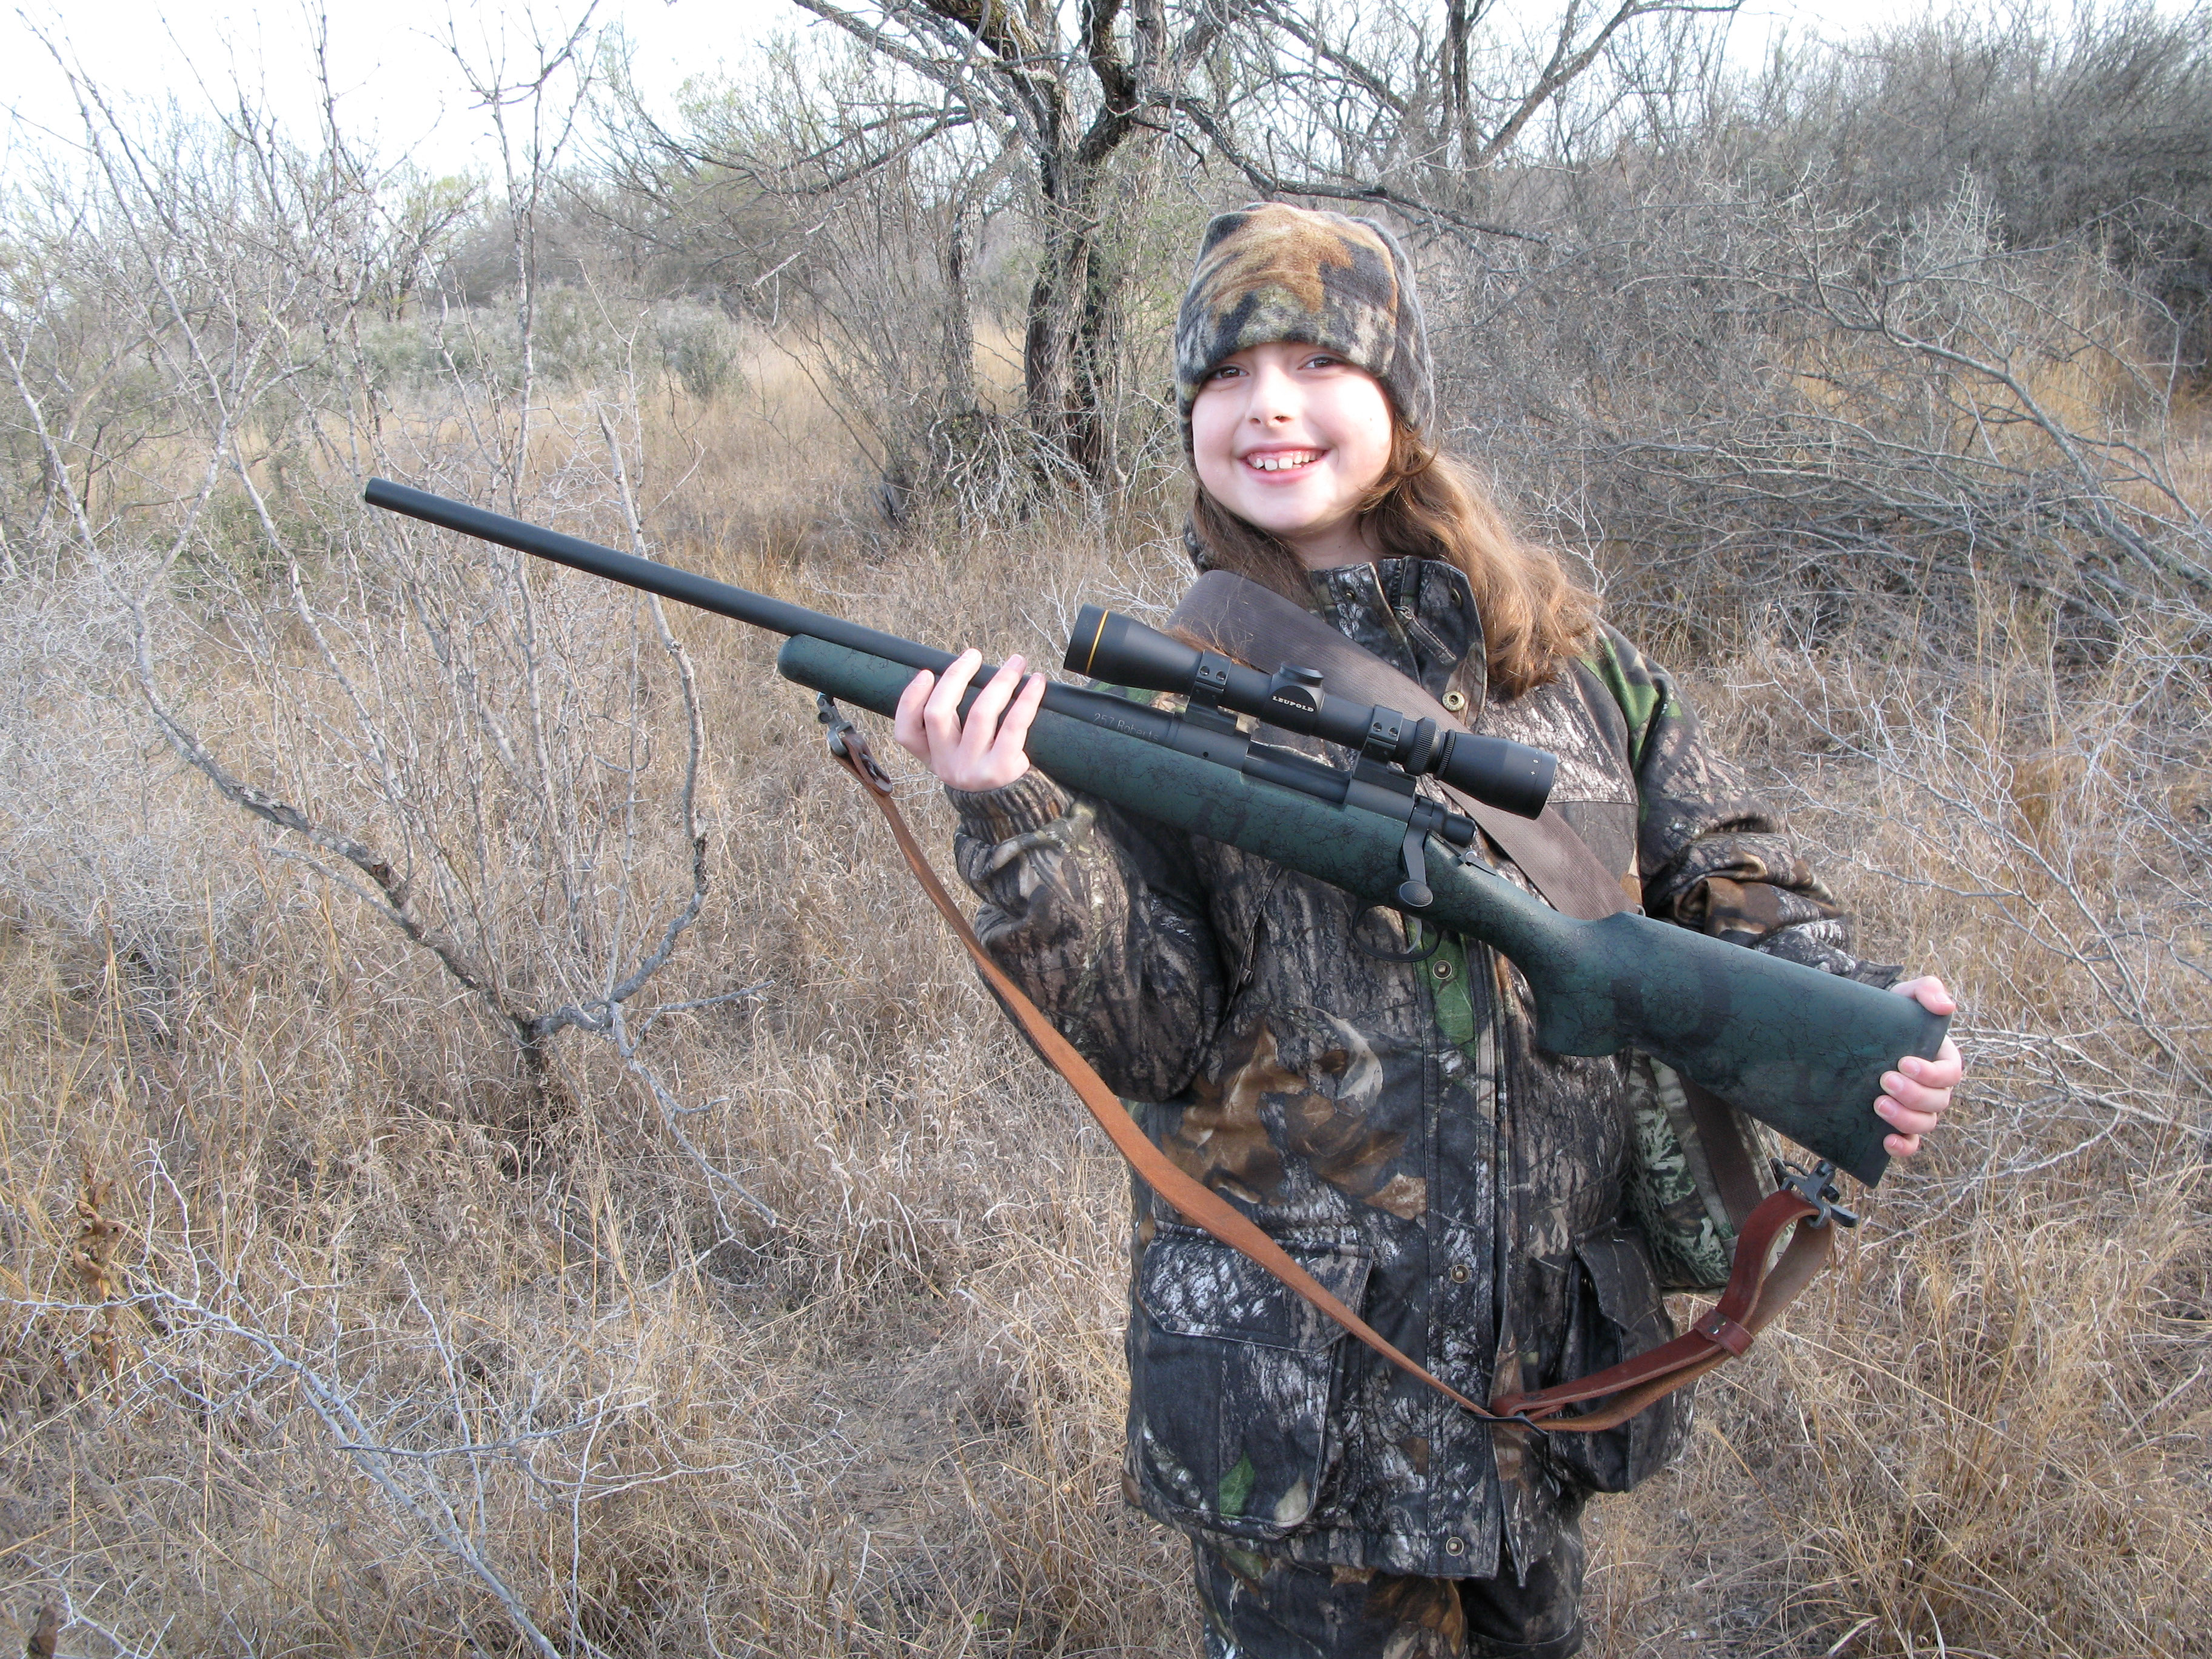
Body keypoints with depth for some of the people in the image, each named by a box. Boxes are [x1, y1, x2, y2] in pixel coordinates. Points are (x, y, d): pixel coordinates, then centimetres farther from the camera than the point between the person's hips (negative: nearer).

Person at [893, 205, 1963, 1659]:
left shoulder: (1560, 650, 0)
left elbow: (1728, 877, 6)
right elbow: (1149, 1044, -13)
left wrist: (1850, 1007, -12)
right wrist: (1021, 833, -28)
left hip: (1564, 1343, 4)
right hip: (1295, 1368, -3)